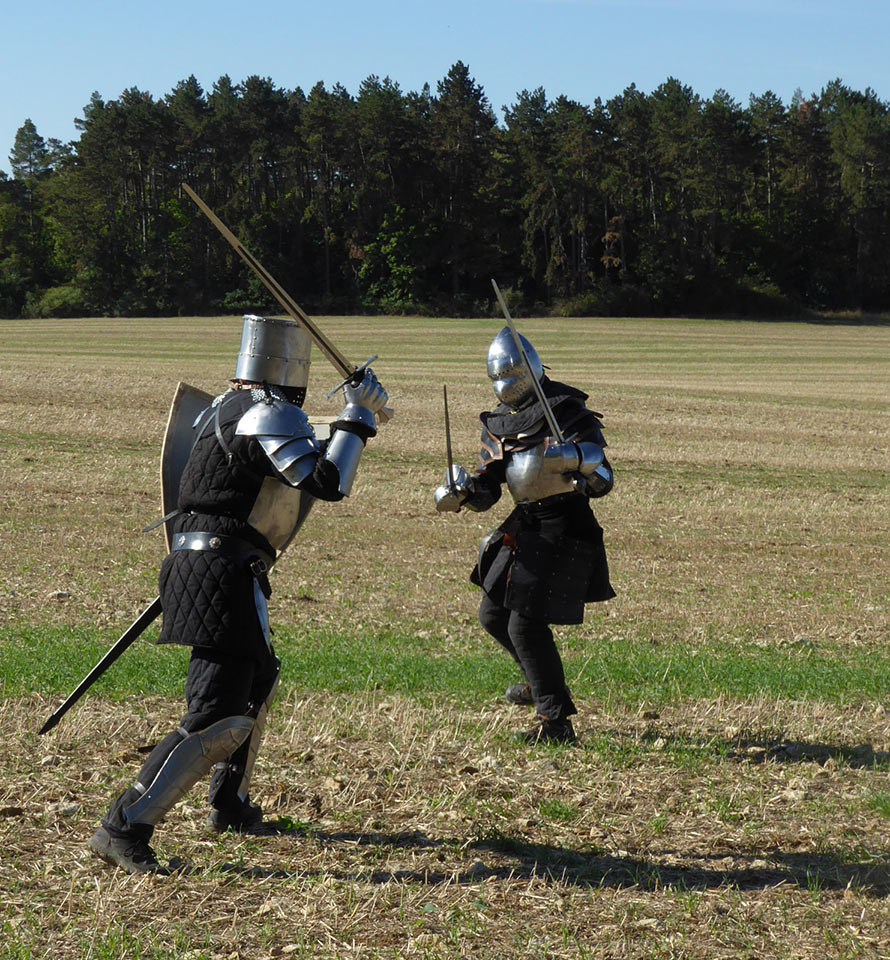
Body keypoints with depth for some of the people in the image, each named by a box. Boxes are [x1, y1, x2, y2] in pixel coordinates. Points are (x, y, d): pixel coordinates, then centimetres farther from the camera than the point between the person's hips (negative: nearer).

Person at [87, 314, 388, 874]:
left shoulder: (226, 408, 14)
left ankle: (231, 807, 43)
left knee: (259, 681, 31)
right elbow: (329, 483, -22)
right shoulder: (273, 415, -14)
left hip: (194, 560, 11)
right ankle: (124, 831, -17)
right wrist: (357, 418, -11)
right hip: (225, 573, -10)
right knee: (220, 721, -13)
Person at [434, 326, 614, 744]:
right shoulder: (498, 423, 10)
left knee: (526, 623, -14)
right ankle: (543, 680, 40)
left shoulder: (568, 414, -12)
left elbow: (602, 481, -18)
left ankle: (555, 721, -6)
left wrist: (575, 458, -38)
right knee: (493, 614, 16)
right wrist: (460, 492, -11)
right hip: (525, 523, 8)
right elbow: (487, 490, 10)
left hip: (565, 528, -8)